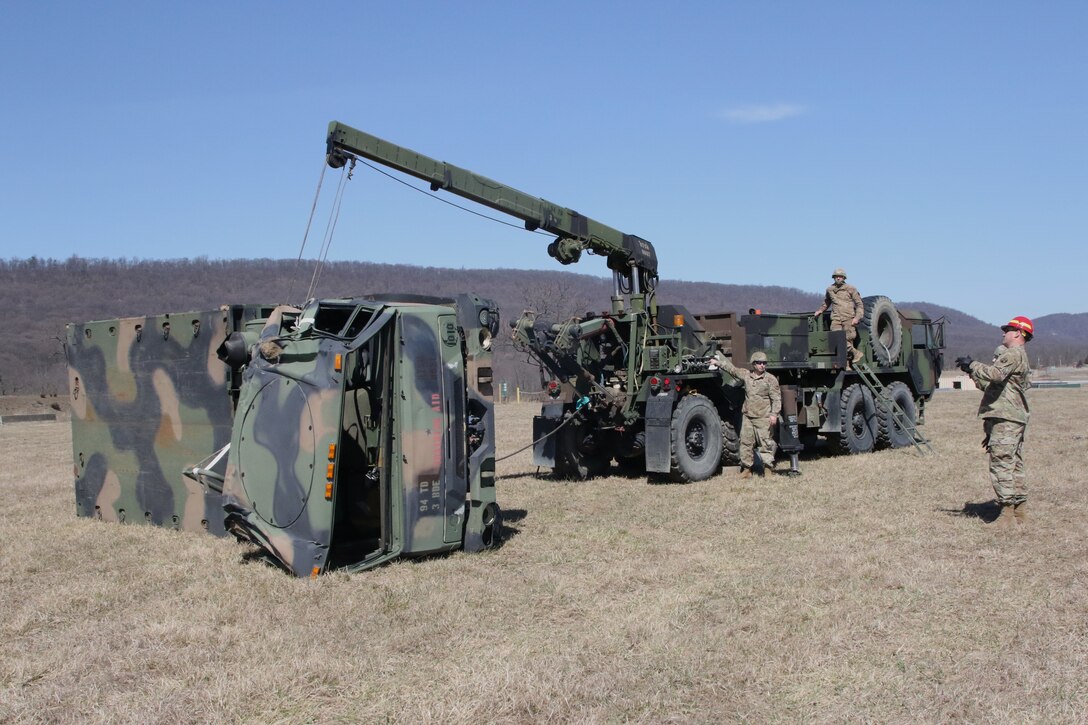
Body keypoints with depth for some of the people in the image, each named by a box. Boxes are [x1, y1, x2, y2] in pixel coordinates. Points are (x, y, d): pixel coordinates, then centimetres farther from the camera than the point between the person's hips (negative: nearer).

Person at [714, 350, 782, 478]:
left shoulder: (771, 379, -2)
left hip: (763, 418, -5)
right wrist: (719, 359, 32)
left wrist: (774, 414, -13)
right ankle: (746, 468, 13)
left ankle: (767, 467, 4)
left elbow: (776, 398, -4)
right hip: (747, 416, 5)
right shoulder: (746, 375, 11)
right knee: (746, 442, 5)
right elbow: (732, 369, 25)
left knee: (765, 442, -4)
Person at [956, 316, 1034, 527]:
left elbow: (995, 374, -28)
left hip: (1005, 419, -11)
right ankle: (1020, 510, 16)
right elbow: (993, 385, 26)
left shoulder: (1013, 355, -11)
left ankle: (1007, 511, -9)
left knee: (1001, 464, -10)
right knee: (1015, 465, 12)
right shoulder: (1019, 357, 24)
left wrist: (972, 365, -17)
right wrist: (972, 371, 21)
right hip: (1015, 417, 11)